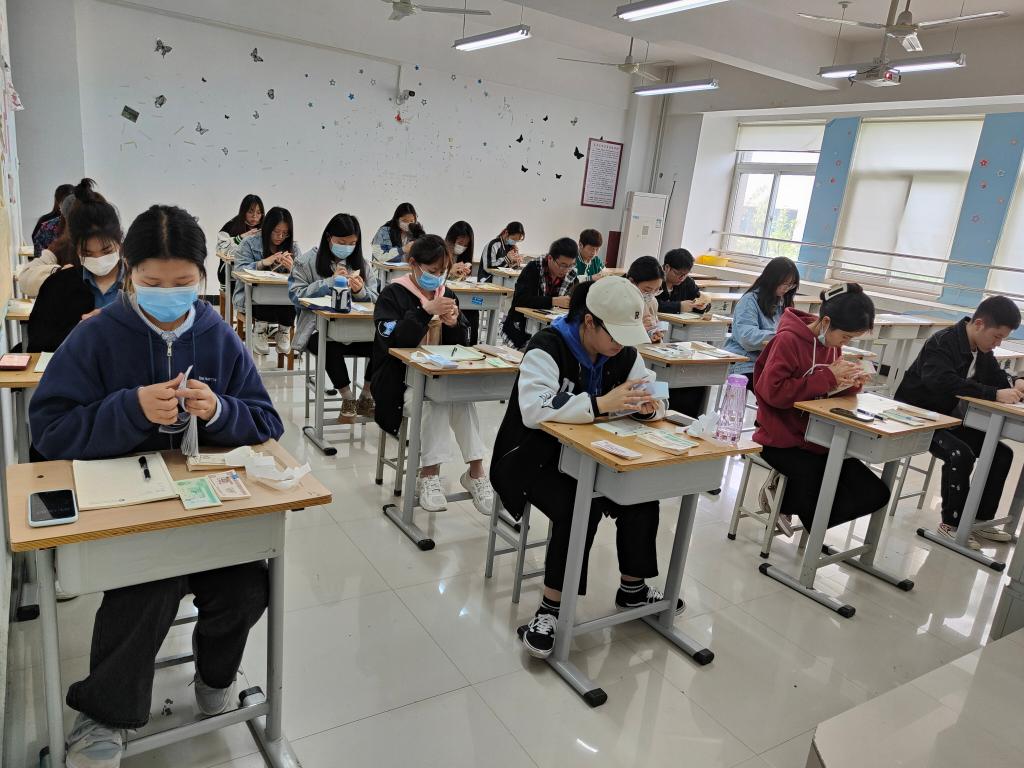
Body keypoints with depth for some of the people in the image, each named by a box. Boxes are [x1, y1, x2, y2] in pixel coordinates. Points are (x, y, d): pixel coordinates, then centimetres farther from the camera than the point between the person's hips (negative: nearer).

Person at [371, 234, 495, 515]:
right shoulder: (393, 294, -3)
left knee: (463, 398, -28)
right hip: (401, 380, -4)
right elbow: (393, 340, -18)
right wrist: (426, 311, -26)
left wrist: (454, 325, -10)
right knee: (435, 400, -33)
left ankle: (475, 472, -20)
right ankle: (429, 476, -22)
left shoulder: (446, 294, 14)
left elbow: (461, 343, 12)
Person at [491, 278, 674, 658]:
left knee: (642, 496, -16)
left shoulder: (624, 352, -1)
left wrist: (648, 404, -21)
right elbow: (533, 409, -35)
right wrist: (601, 403, -39)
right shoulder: (548, 346, -21)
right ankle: (550, 608, -14)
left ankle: (633, 588, 7)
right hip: (538, 455, -6)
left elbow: (652, 395, 5)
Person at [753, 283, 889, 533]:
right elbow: (774, 392, -25)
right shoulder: (788, 340, -16)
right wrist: (827, 377, -21)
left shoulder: (831, 342, 7)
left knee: (875, 493, -4)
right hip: (784, 439, -8)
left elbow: (828, 390, 16)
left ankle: (786, 497, 6)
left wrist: (850, 382, -6)